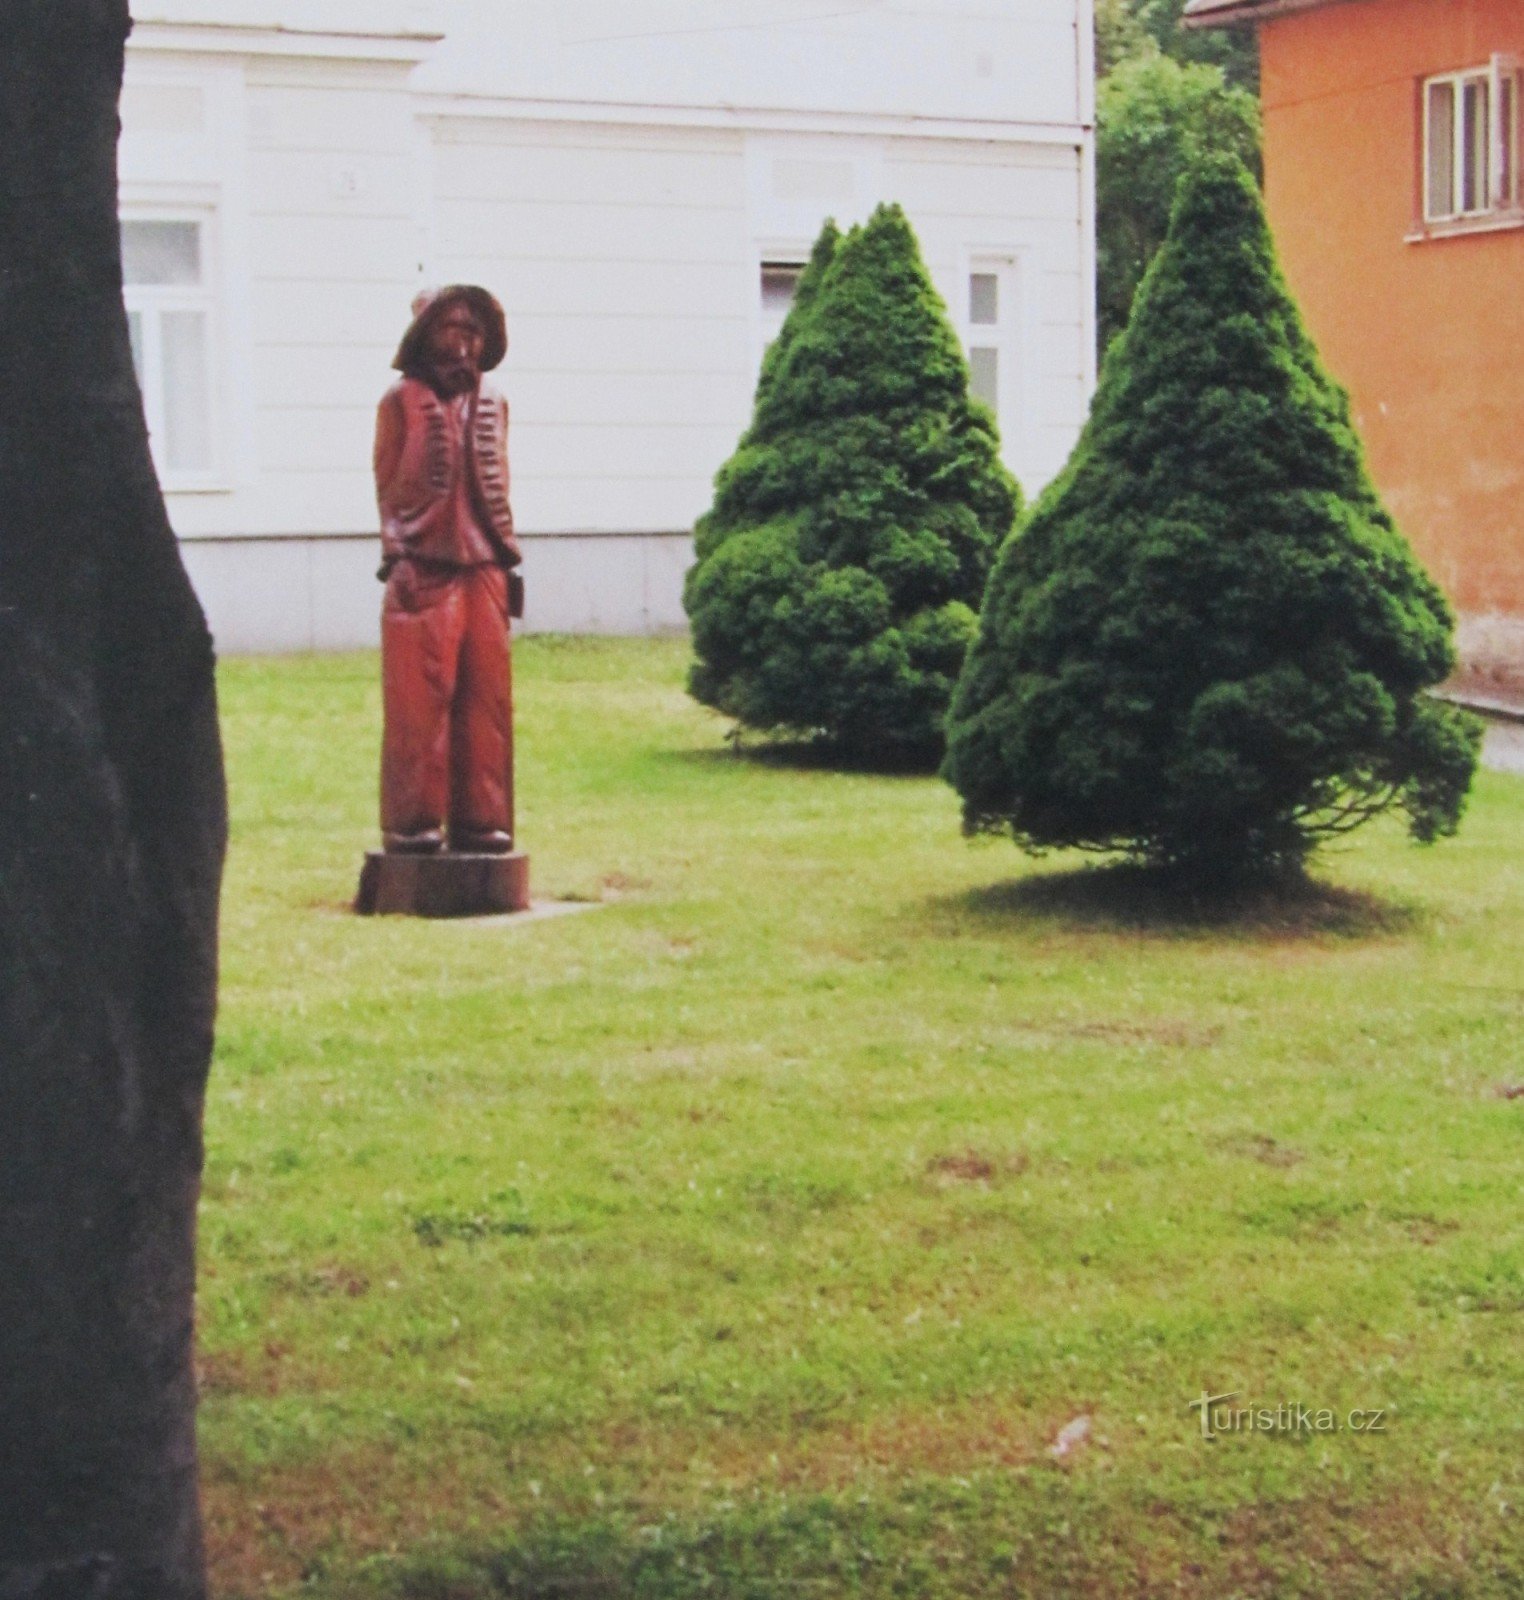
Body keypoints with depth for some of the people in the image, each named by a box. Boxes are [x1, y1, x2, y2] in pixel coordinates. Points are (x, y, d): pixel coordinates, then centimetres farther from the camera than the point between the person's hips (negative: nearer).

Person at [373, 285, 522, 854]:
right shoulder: (402, 401, 3)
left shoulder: (493, 405, 16)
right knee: (418, 703, -5)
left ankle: (481, 818, 9)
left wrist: (509, 558, 12)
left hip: (484, 571, 4)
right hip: (423, 572, -4)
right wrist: (397, 557, -8)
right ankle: (414, 822, 0)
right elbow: (388, 487, 1)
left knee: (487, 700, 3)